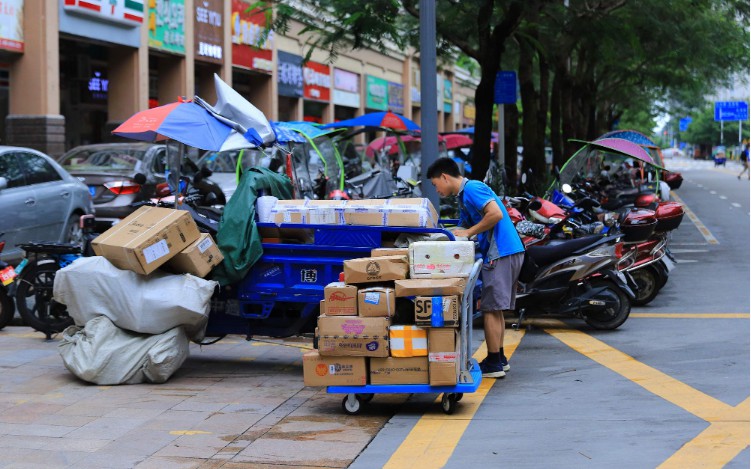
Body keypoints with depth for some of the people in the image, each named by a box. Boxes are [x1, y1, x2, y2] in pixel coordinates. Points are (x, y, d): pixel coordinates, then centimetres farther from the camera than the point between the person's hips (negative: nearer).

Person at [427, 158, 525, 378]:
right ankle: (499, 358, 22)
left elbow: (496, 214, -23)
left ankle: (494, 364, -2)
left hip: (501, 254, -10)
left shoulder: (472, 189, -11)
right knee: (495, 308, 16)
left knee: (490, 308, -6)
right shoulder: (464, 196, 21)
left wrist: (469, 232, -16)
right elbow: (464, 228, 26)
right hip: (507, 253, 10)